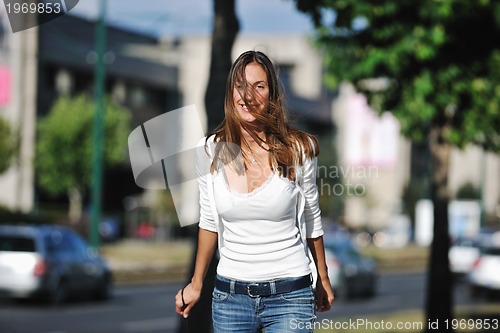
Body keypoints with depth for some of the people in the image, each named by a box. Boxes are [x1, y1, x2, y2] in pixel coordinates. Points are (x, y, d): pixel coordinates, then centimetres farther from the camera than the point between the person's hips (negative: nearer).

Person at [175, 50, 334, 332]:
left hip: (289, 296, -2)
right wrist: (196, 284, 16)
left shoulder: (298, 149, -7)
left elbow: (312, 220, 6)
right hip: (230, 295, 2)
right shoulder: (212, 151, -2)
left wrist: (324, 282, 14)